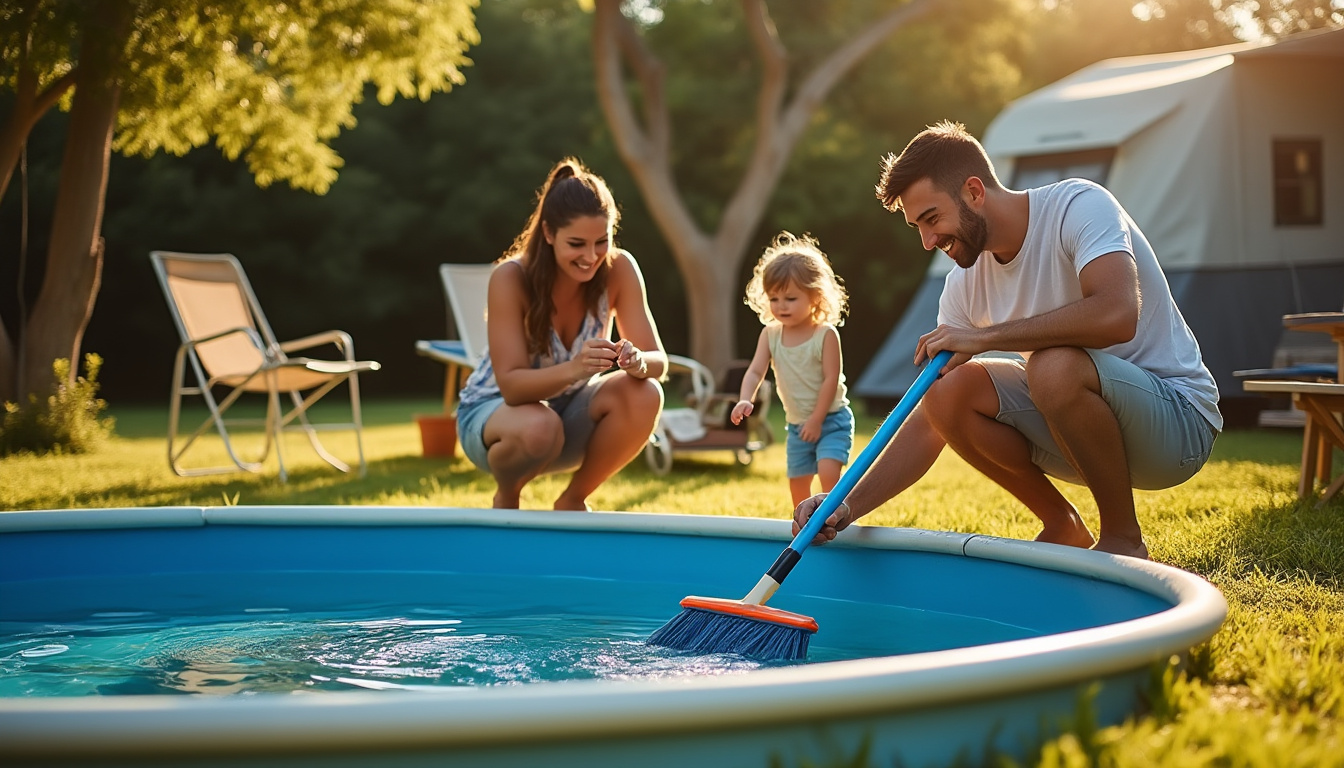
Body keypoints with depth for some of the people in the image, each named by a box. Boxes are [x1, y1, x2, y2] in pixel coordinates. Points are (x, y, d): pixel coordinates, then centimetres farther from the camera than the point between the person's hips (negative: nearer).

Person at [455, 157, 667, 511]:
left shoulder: (619, 269, -16)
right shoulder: (511, 278, -25)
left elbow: (658, 360, -18)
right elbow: (511, 385, -30)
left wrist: (637, 362, -42)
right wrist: (573, 368, -49)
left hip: (571, 410, 3)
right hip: (494, 409, -3)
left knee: (643, 395, -27)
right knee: (538, 428, -38)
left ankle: (573, 500, -2)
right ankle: (506, 498, -1)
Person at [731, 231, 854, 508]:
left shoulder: (826, 334, -16)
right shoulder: (771, 334, -3)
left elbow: (831, 378, -17)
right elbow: (755, 371, -9)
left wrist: (816, 419, -18)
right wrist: (745, 400, -28)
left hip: (831, 419, -5)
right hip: (797, 424, 5)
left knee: (828, 472, -23)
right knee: (797, 483, 11)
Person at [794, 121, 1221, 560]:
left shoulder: (1077, 205, -18)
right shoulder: (965, 285, -1)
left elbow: (1116, 314, -38)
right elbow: (929, 424, -2)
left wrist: (983, 337, -28)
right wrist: (849, 507, -16)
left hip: (1181, 423, -6)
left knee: (1055, 365, -34)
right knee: (948, 392, -14)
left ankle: (1123, 538, -12)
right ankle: (1062, 529, 5)